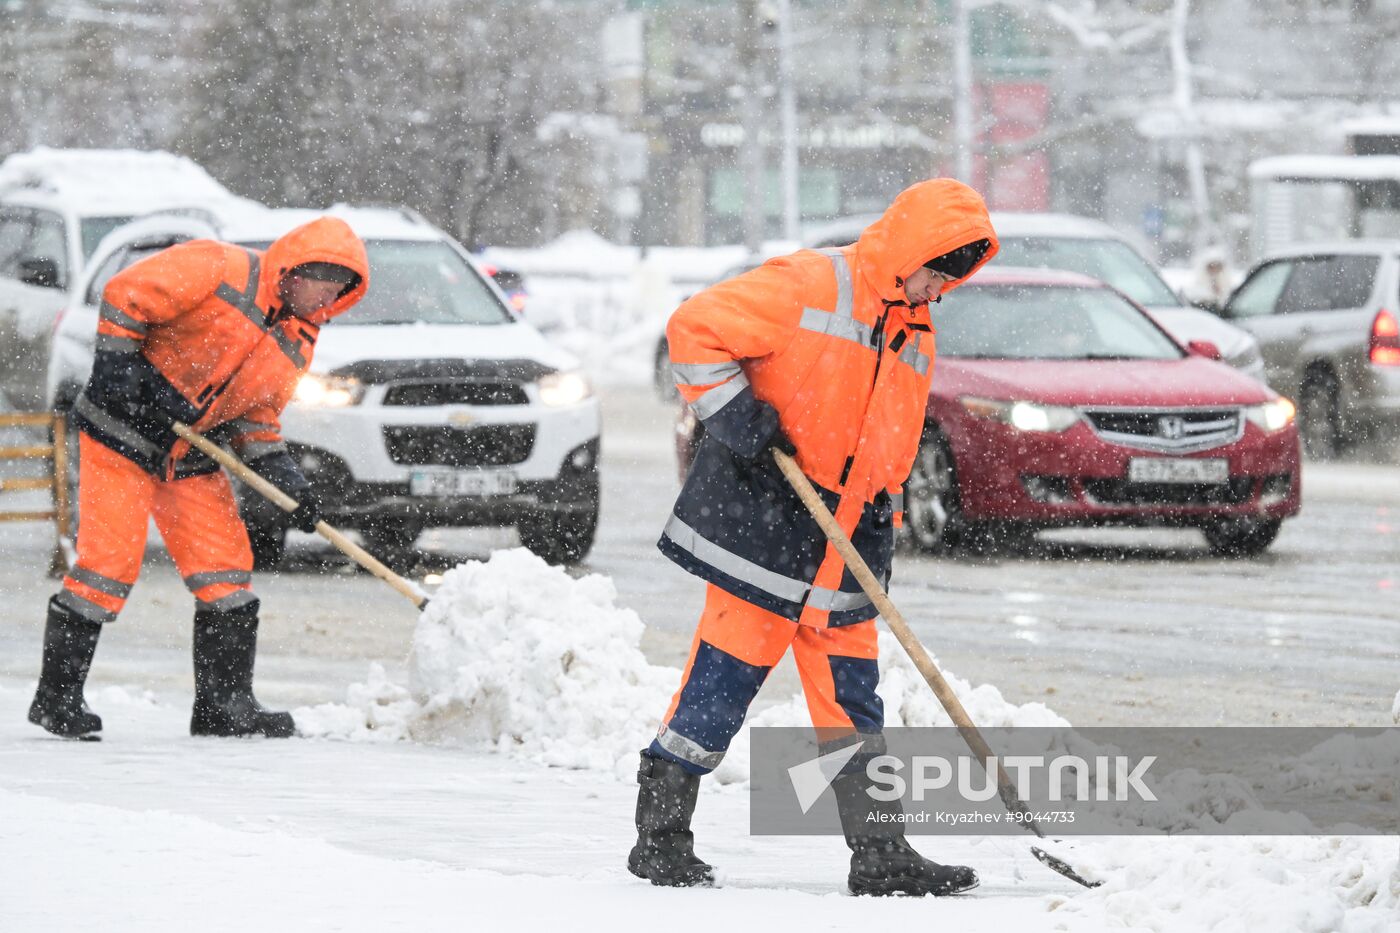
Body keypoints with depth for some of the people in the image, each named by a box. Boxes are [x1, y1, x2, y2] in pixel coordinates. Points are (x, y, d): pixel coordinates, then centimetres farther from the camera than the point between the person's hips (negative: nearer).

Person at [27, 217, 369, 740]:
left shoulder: (298, 343, 8)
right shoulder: (220, 270, -15)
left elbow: (258, 419, 12)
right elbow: (125, 294, -15)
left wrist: (284, 479, -3)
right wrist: (115, 364, -20)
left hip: (192, 457, 8)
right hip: (123, 434, -8)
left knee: (226, 569, 2)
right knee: (110, 560, -12)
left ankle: (223, 705, 10)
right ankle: (57, 697, -2)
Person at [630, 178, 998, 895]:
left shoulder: (915, 333, 16)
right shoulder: (808, 288, -10)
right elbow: (695, 329, -12)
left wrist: (882, 513, 11)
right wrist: (733, 413, -18)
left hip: (843, 545, 7)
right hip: (762, 522, -7)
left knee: (851, 696, 8)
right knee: (726, 676, -6)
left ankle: (880, 855, 10)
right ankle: (659, 838, 2)